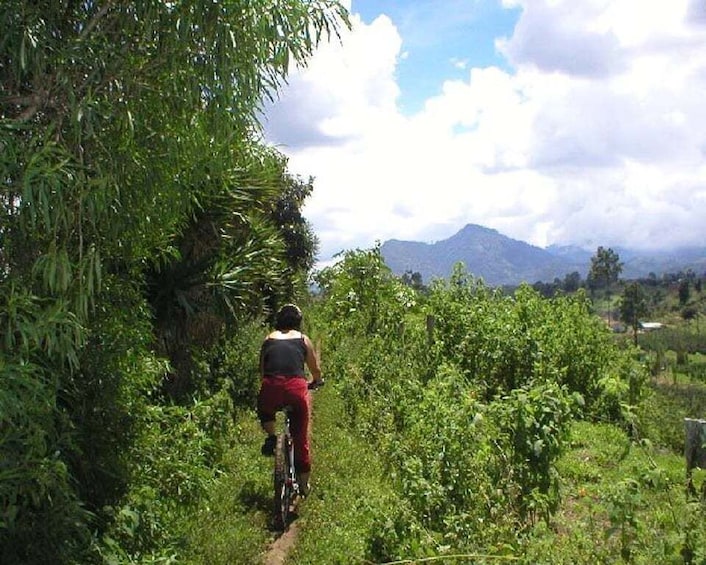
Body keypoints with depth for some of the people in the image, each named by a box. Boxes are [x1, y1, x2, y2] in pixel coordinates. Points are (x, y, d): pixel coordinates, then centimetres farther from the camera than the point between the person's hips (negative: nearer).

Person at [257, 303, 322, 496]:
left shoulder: (269, 338, 19)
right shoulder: (303, 339, 17)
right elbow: (316, 370, 24)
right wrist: (316, 382, 45)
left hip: (271, 387, 1)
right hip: (296, 387, 0)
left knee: (264, 411, 36)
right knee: (301, 438, 15)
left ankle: (271, 436, 10)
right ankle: (303, 485, 23)